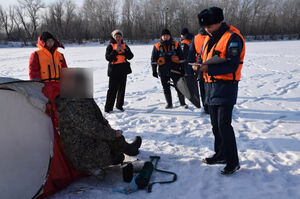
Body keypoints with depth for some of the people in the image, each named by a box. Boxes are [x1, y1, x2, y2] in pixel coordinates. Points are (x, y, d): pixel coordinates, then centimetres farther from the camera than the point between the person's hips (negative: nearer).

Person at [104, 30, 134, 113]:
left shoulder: (125, 46, 11)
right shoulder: (110, 46, 0)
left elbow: (130, 56, 3)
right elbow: (108, 58, -11)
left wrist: (124, 51, -12)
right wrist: (115, 51, -19)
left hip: (123, 69, 4)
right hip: (114, 70, -4)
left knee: (122, 88, 9)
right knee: (112, 89, -7)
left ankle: (119, 105, 22)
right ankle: (108, 107, -3)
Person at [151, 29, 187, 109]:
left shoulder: (176, 45, 6)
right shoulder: (157, 46, 5)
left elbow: (181, 58, 8)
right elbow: (153, 60, 7)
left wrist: (182, 68, 3)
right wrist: (154, 70, 2)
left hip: (175, 70, -1)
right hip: (163, 71, 1)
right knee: (166, 88, 7)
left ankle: (183, 103, 7)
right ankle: (169, 103, 19)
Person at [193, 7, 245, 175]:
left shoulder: (232, 38, -13)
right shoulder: (209, 39, 14)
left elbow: (231, 66, -20)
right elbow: (203, 58, 19)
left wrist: (209, 68, -27)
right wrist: (198, 65, -4)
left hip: (226, 87, -9)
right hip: (211, 86, 9)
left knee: (224, 125, -11)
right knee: (215, 124, 15)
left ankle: (233, 162, 0)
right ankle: (221, 155, 29)